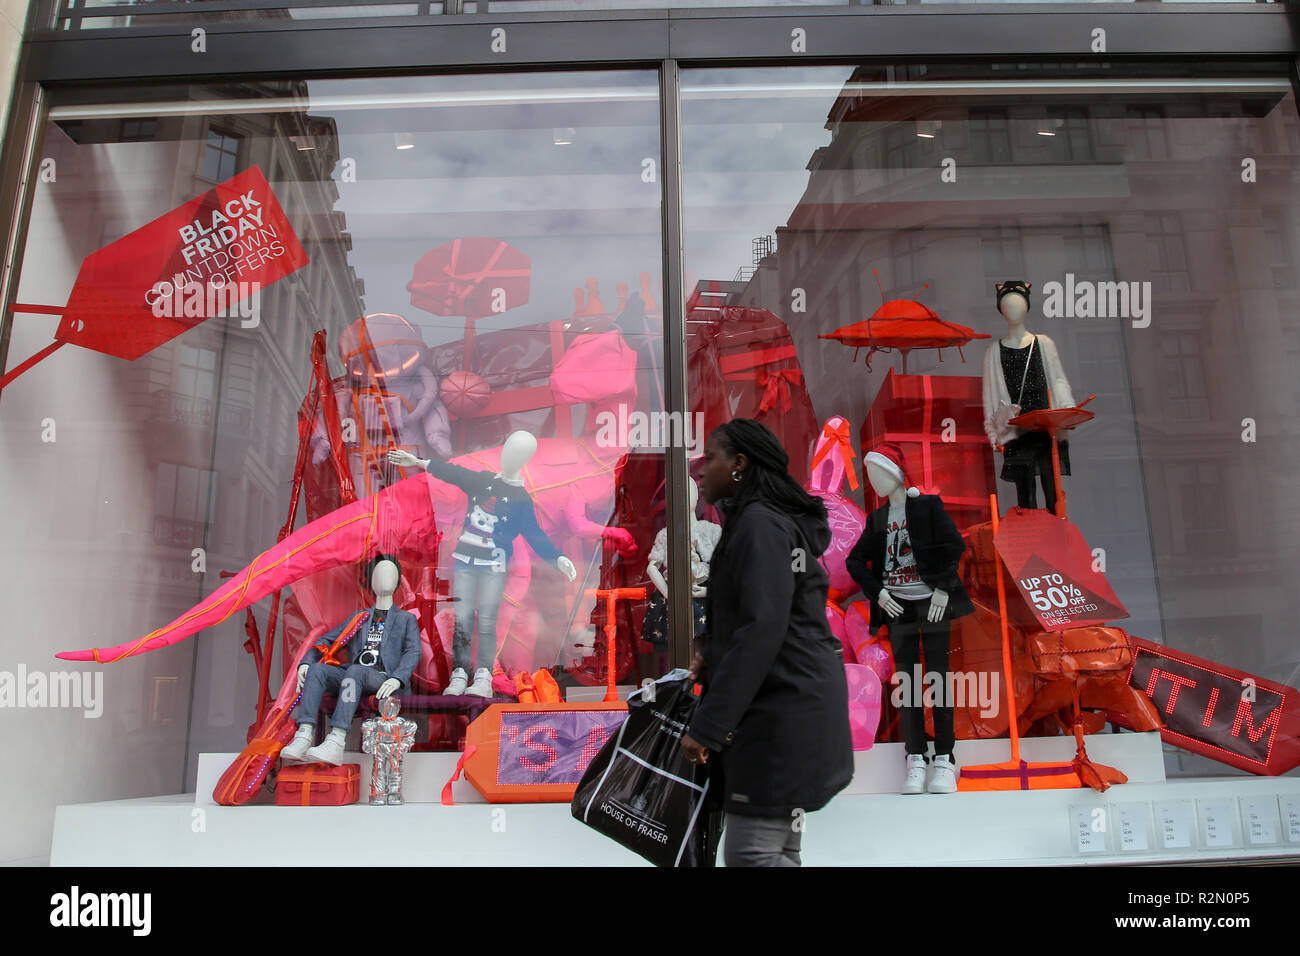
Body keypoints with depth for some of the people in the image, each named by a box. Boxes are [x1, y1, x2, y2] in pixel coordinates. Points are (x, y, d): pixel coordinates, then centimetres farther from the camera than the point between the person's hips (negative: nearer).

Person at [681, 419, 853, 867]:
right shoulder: (777, 519, 15)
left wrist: (707, 726, -24)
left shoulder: (760, 524, -16)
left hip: (783, 709, -10)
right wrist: (713, 652, 11)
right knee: (774, 848, 16)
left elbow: (762, 629, -25)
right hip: (783, 707, 10)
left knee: (751, 854, -6)